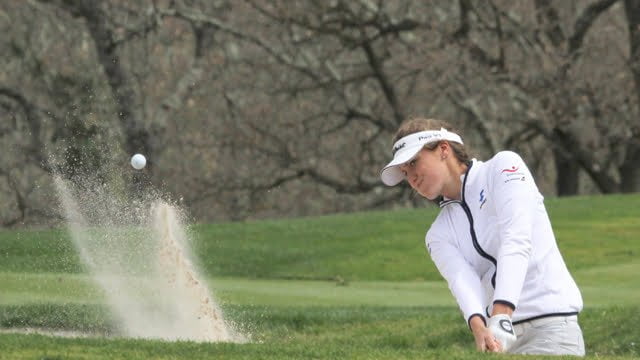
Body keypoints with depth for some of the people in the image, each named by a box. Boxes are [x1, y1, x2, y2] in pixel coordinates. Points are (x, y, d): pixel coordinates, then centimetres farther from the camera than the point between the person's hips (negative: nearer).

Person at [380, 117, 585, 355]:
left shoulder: (503, 167, 3)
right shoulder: (439, 235, 16)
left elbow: (516, 242, -12)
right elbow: (462, 280, -5)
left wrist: (500, 319, -25)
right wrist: (479, 329, -27)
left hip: (551, 321, -5)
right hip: (501, 336, 5)